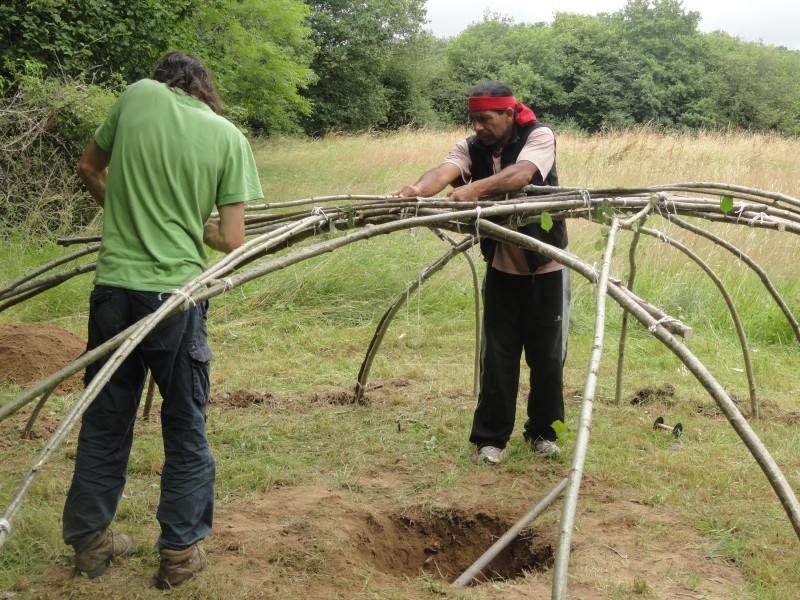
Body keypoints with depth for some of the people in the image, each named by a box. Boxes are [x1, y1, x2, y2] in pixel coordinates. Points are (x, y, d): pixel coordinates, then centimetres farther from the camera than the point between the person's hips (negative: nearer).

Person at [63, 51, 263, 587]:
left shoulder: (137, 96, 2)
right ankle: (181, 551, 20)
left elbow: (89, 169, 16)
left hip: (114, 288, 2)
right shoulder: (229, 136, -2)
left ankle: (89, 541, 31)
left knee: (104, 421, 16)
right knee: (185, 427, 13)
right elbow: (232, 241, -5)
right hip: (177, 295, -2)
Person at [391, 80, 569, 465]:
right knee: (497, 355, 2)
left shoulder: (538, 137, -12)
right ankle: (491, 438, 12)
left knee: (547, 354, 7)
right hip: (501, 267, 2)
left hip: (546, 267, -2)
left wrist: (476, 188, -49)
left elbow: (521, 174, -33)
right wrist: (417, 190, -46)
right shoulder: (471, 148, -3)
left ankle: (544, 432, 25)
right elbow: (444, 172, -24)